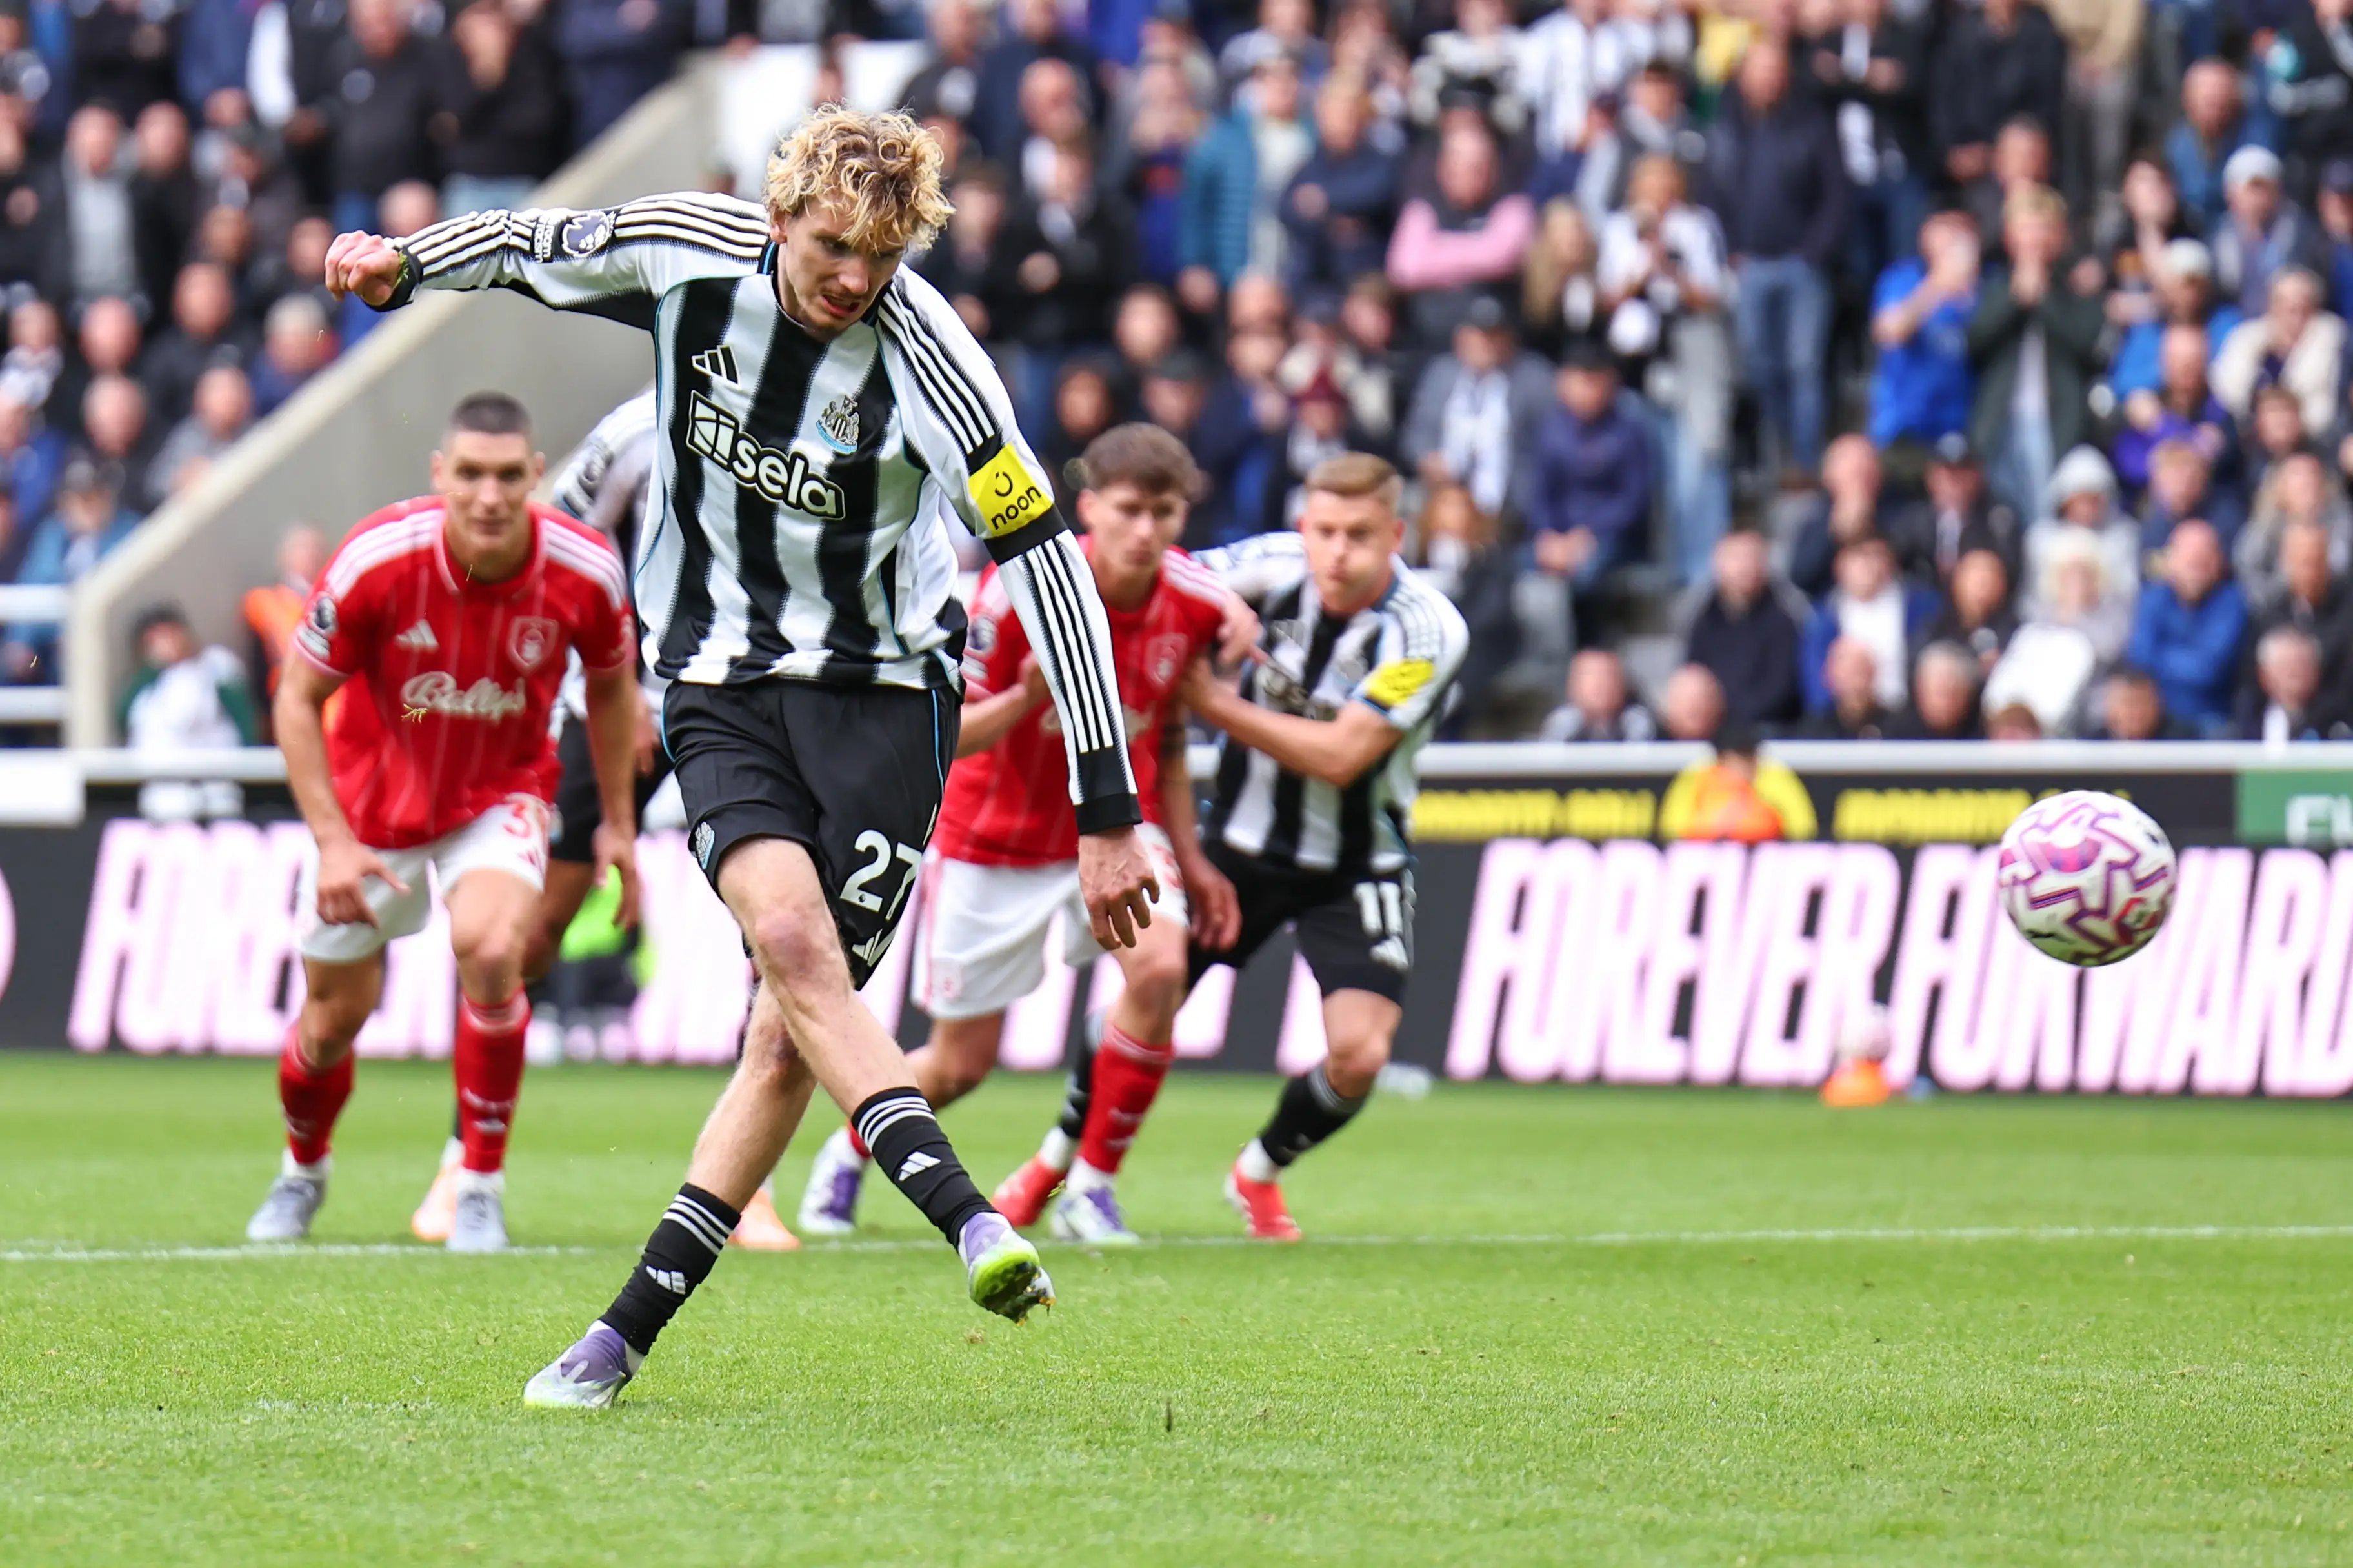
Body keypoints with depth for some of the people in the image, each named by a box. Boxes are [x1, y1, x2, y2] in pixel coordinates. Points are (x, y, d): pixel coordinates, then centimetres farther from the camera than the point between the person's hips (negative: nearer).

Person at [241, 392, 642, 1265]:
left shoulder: (585, 572, -21)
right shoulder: (377, 561, -26)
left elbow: (611, 686, 2)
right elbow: (299, 697, -13)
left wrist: (617, 824, 5)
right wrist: (332, 841, -18)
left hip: (500, 793, 0)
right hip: (373, 794, 0)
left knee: (490, 950, -28)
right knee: (337, 1013, 6)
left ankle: (481, 1189, -12)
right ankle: (303, 1173, 39)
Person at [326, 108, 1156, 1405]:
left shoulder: (929, 360, -19)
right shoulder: (688, 250, -9)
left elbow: (1049, 565, -18)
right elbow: (542, 248, 14)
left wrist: (1106, 814, -20)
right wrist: (406, 263, -4)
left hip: (881, 689, -2)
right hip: (719, 683, 2)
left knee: (792, 1031, -6)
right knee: (790, 939, -24)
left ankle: (628, 1332, 3)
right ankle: (973, 1225, -36)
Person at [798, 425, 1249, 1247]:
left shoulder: (1197, 603, -13)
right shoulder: (1021, 588, -25)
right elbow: (945, 734, -22)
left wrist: (1189, 858, 7)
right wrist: (1028, 698, -41)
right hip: (997, 840, -2)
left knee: (1159, 966, -28)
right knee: (961, 1062, 5)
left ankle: (1089, 1188, -11)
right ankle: (850, 1150, 40)